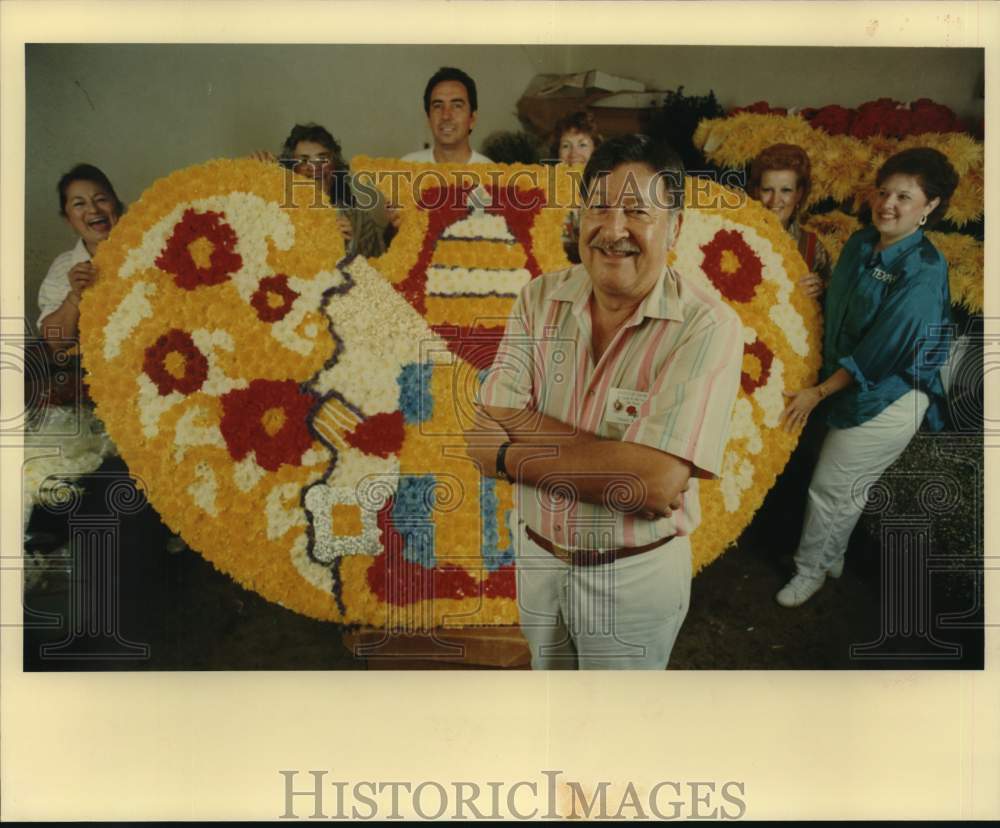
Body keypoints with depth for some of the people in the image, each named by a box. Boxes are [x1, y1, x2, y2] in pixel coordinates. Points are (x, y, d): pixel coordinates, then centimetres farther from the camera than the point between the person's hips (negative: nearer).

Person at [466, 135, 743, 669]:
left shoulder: (708, 328, -22)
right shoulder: (540, 299, -9)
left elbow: (656, 482, -31)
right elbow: (483, 439, -16)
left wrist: (514, 456, -23)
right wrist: (619, 465, -27)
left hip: (636, 575, -4)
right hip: (536, 556, 4)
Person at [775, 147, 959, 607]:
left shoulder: (923, 272, -22)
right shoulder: (861, 244, 1)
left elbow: (882, 351, -21)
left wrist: (819, 392, -17)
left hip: (887, 401, -6)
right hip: (851, 388, 6)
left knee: (831, 488, 4)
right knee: (844, 488, 19)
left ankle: (810, 569, 25)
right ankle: (830, 560, 39)